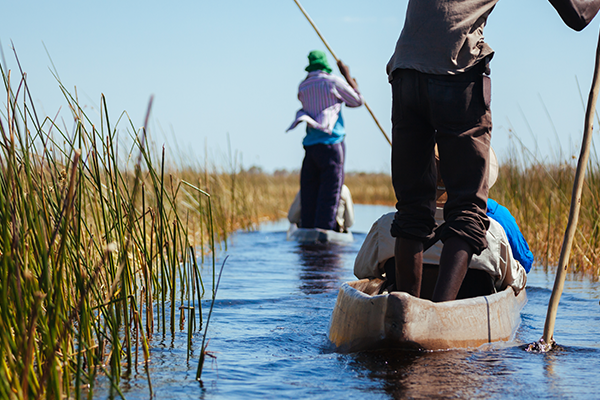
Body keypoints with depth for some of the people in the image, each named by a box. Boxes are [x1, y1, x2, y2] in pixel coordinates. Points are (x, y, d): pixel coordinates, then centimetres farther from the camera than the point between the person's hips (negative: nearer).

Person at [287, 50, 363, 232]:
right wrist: (347, 75, 15)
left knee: (309, 193, 6)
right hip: (331, 143, -5)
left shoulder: (302, 87, 12)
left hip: (310, 145, 5)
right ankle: (324, 230, -12)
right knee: (329, 193, -6)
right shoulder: (333, 82, -3)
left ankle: (307, 230, 3)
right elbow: (358, 101, 8)